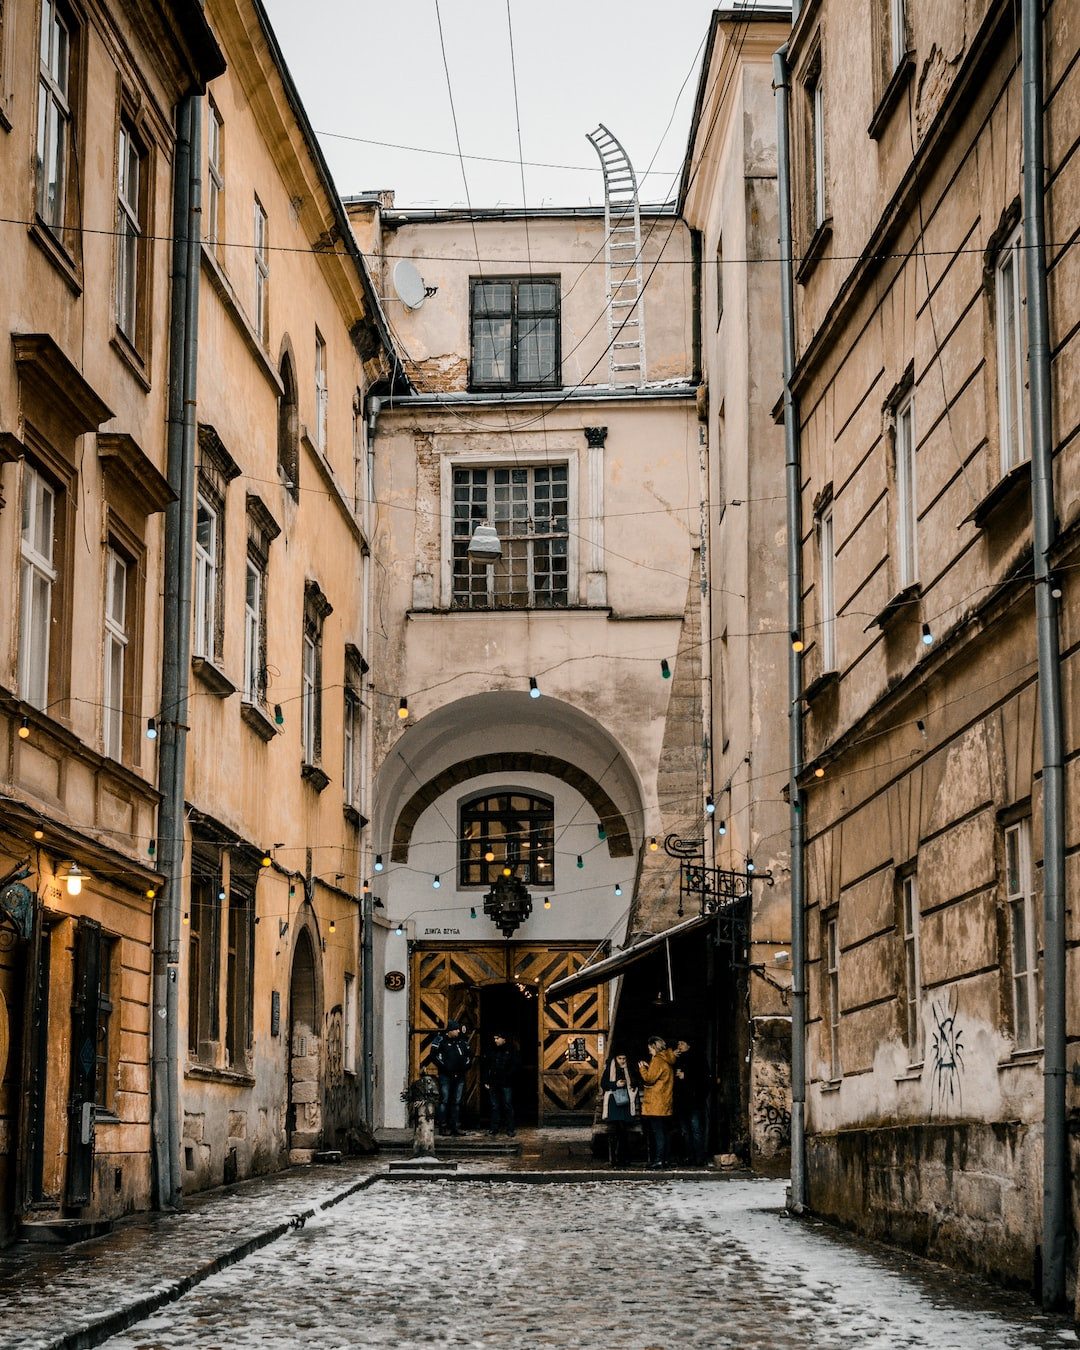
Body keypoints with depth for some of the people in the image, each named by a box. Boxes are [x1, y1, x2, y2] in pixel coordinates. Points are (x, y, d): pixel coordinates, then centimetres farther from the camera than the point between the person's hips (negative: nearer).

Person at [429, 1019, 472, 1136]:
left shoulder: (462, 1041, 10)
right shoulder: (440, 1040, -4)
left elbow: (470, 1055, 19)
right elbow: (434, 1055, -7)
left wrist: (465, 1066, 7)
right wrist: (443, 1066, -10)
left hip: (459, 1076, 5)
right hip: (445, 1076, -5)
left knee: (457, 1101, 8)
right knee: (444, 1101, -4)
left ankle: (456, 1126, 13)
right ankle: (443, 1126, -1)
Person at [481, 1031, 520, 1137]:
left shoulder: (511, 1050, 0)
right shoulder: (491, 1051, 10)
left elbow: (517, 1064, -4)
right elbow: (484, 1066, 12)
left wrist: (507, 1075, -13)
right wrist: (485, 1080, 4)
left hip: (506, 1084, -4)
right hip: (493, 1084, 4)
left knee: (508, 1106, -3)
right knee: (495, 1106, 7)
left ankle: (510, 1129, 1)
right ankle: (494, 1128, 12)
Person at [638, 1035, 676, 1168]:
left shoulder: (657, 1060, -12)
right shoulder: (668, 1060, 15)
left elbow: (649, 1079, -13)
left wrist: (642, 1068, 1)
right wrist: (648, 1067, 14)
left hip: (655, 1104, -9)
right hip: (665, 1104, 9)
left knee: (657, 1132, -9)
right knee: (663, 1131, 10)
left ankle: (658, 1159, -12)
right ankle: (664, 1159, 11)